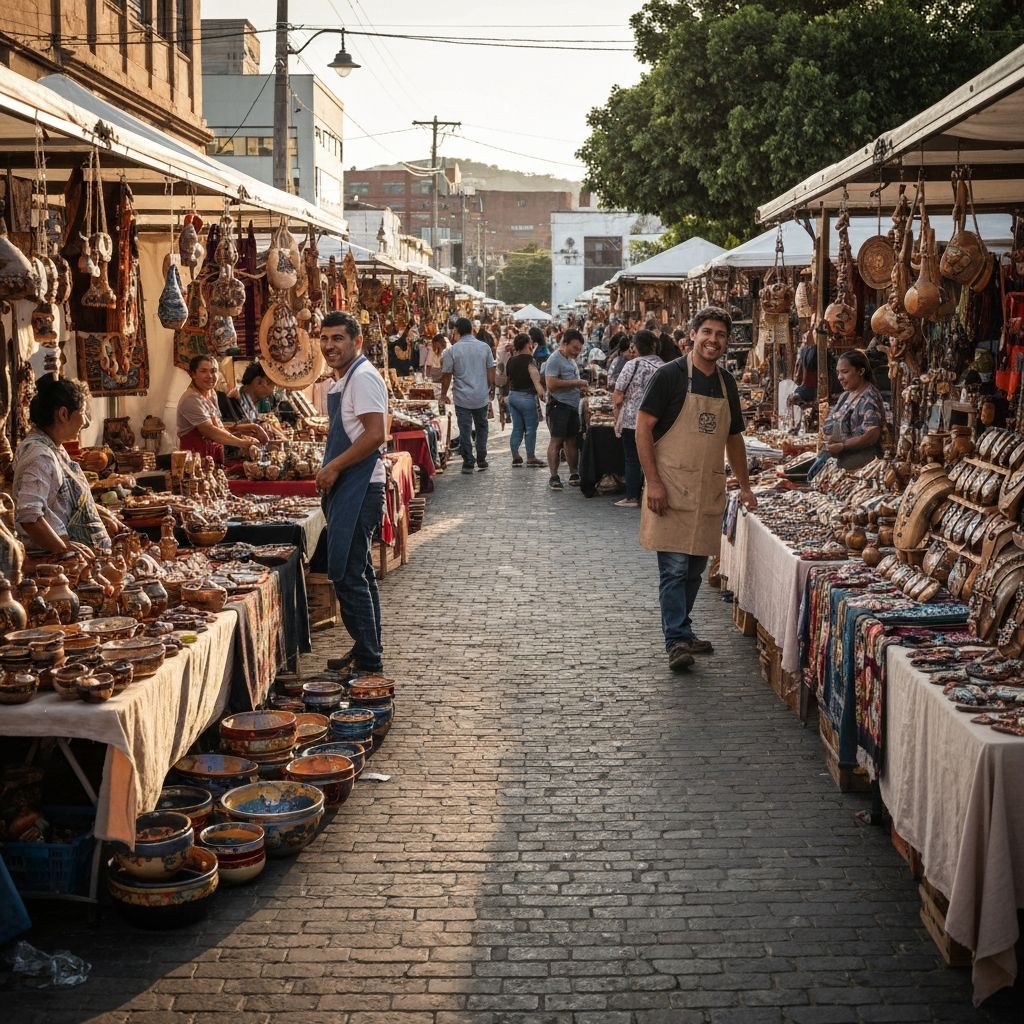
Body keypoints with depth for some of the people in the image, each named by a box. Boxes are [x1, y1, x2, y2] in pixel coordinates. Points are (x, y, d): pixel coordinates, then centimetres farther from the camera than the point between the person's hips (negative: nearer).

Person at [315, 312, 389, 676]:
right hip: (344, 487, 11)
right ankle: (367, 652, 26)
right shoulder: (341, 379, 17)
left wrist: (334, 467, -17)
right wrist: (330, 471, 14)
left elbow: (375, 435, -23)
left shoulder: (363, 377, -15)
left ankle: (367, 661, -3)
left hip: (359, 487, -11)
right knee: (358, 573, 16)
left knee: (347, 575, -9)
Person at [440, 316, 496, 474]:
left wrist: (443, 396, 8)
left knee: (465, 430, 4)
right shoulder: (485, 347, -3)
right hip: (482, 396, 2)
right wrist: (491, 390, 15)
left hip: (462, 397, -2)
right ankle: (481, 460, 16)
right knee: (481, 427, 17)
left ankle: (468, 463, 4)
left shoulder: (452, 350, -8)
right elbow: (491, 371, 1)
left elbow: (446, 375, -4)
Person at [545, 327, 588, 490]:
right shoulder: (555, 359, -11)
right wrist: (576, 383, -18)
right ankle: (553, 477, -5)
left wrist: (580, 390, 10)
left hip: (573, 406, 9)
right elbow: (551, 384, -22)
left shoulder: (571, 360, 19)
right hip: (559, 405, -9)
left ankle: (574, 475, 16)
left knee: (572, 441, 11)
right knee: (556, 441, -7)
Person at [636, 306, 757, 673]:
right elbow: (643, 426, -9)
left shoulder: (727, 383, 12)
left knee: (695, 567, 11)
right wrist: (653, 482, -16)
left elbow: (733, 437, 22)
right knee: (674, 566, -8)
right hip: (672, 487, -6)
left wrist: (744, 486, 20)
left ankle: (680, 631, 24)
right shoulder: (670, 375, -7)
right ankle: (677, 641, -6)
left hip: (709, 489, 6)